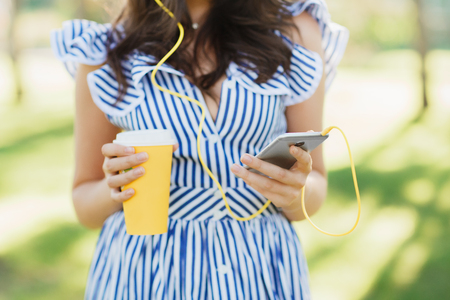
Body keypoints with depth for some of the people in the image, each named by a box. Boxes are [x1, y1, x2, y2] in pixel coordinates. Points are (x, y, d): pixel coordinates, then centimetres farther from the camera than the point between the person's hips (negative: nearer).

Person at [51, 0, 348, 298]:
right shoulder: (105, 49, -4)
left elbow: (315, 186, 1)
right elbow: (85, 204, 3)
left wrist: (294, 193, -20)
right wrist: (116, 187, -18)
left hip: (257, 273, 1)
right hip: (142, 276, 0)